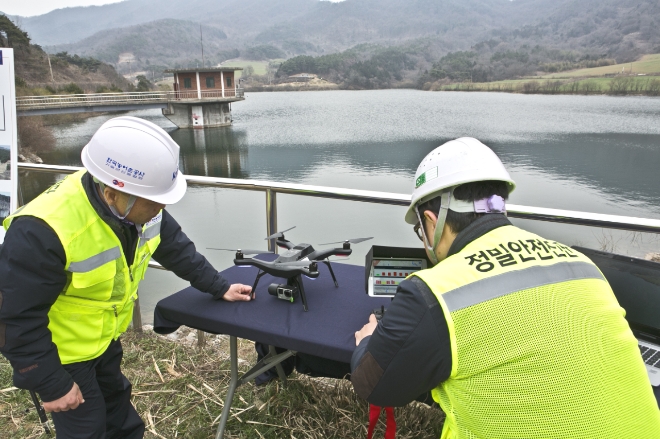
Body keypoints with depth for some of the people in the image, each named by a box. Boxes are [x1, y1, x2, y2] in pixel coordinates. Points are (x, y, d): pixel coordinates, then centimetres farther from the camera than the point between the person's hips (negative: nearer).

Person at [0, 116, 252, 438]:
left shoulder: (137, 203, -16)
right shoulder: (43, 231, -37)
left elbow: (175, 248, 0)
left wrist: (218, 287, 3)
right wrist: (51, 384, -19)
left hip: (105, 337, 6)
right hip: (61, 353, -6)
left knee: (118, 412, 25)